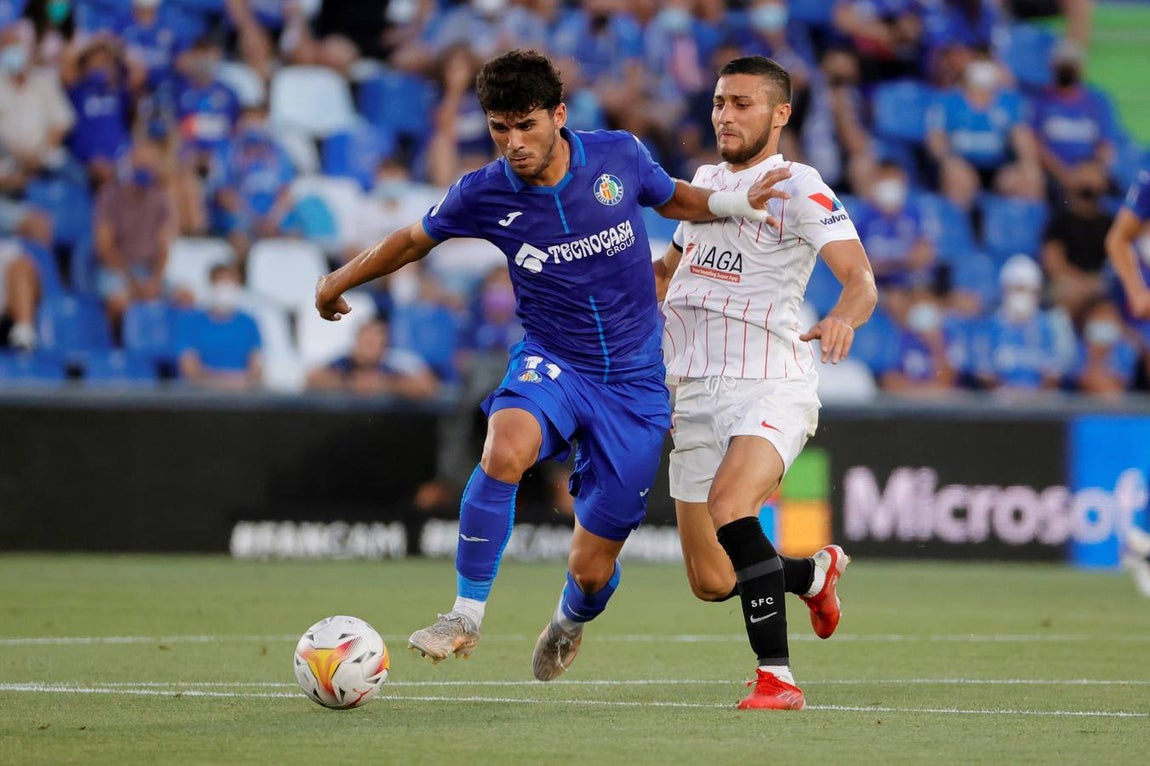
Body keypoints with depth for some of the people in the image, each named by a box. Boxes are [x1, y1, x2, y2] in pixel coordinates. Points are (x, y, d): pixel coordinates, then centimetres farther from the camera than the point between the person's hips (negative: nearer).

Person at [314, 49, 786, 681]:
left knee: (593, 568, 2)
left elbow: (671, 199, 13)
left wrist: (734, 202, -6)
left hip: (633, 380, 1)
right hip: (551, 362, 0)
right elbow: (416, 239, 11)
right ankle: (466, 615, -24)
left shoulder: (619, 155, -9)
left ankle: (570, 622, 42)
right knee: (506, 447, -38)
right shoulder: (482, 195, -10)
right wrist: (339, 281, 20)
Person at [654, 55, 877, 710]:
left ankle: (777, 677, -30)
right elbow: (669, 269, 33)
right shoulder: (707, 182, 15)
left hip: (770, 386, -7)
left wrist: (844, 317, -41)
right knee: (712, 582, 5)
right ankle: (815, 572, 38)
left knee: (728, 506, -34)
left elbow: (860, 278, -20)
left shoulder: (798, 188, -7)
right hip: (699, 396, 7)